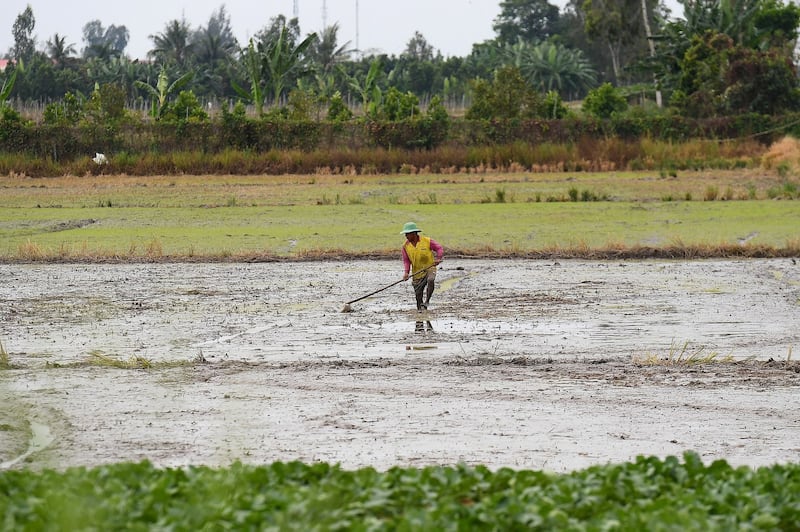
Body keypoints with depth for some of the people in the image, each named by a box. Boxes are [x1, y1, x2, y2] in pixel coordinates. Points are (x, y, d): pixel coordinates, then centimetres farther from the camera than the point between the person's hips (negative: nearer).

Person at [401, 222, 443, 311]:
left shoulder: (427, 241, -9)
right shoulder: (406, 246, -1)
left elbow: (440, 249, -3)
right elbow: (406, 260, 2)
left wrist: (438, 258, -21)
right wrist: (406, 272, -14)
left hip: (430, 268, -3)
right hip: (417, 272, 3)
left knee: (430, 280, -34)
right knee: (418, 293, 2)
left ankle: (427, 301, -26)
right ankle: (420, 309, 18)